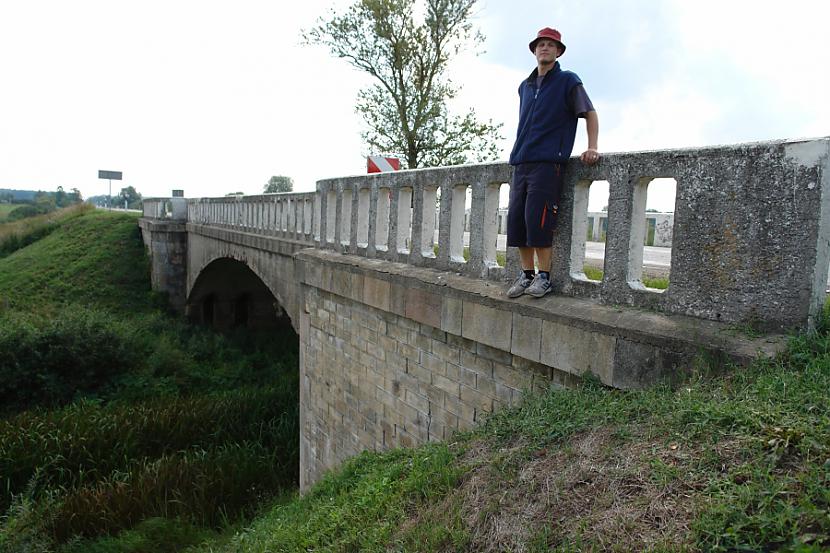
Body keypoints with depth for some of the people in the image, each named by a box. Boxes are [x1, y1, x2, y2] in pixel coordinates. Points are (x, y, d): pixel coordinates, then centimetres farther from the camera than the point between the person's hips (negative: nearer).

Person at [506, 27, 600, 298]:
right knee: (516, 219, 0)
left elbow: (590, 113, 3)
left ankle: (544, 276, -2)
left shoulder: (568, 81, 5)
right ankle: (526, 273, 11)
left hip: (548, 162, -6)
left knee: (537, 219, -13)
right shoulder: (525, 86, 21)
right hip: (520, 162, 6)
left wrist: (592, 147, -8)